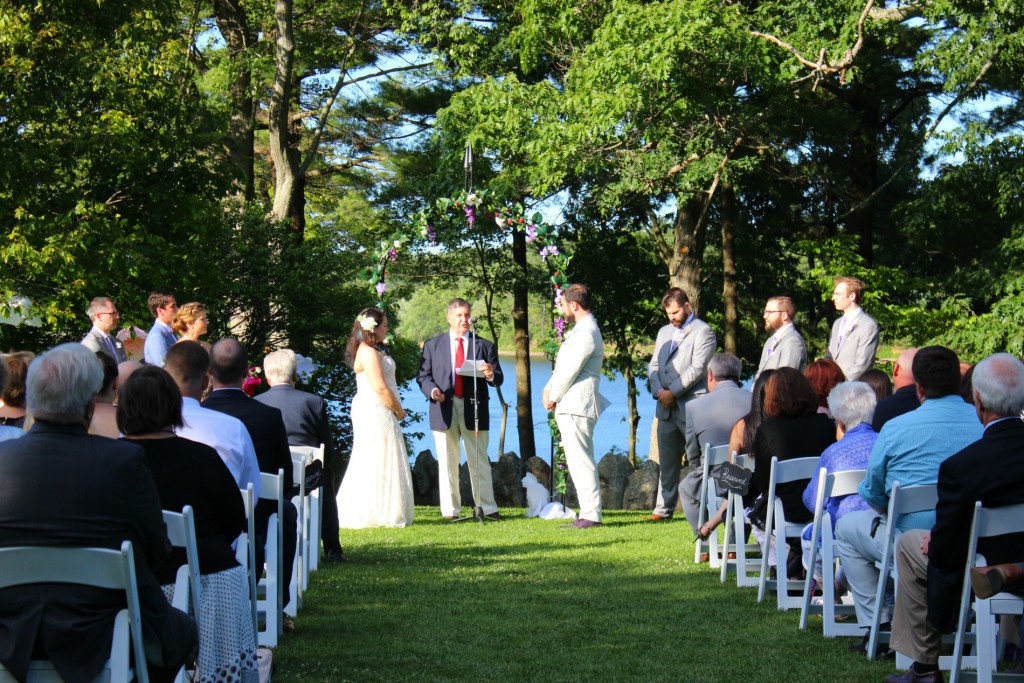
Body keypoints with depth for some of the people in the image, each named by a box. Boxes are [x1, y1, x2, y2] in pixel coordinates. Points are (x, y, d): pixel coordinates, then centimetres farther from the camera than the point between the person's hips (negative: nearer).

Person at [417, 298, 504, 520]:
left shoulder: (484, 345, 10)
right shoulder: (433, 345, 11)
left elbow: (498, 379, 6)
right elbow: (423, 376, 8)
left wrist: (491, 375, -18)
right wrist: (431, 390, -13)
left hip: (474, 410, 0)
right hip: (444, 410, 0)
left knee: (479, 462, 4)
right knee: (447, 463, 2)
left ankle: (487, 508, 8)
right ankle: (450, 511, 7)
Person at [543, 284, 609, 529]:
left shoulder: (586, 333, -14)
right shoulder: (579, 330, 20)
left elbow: (570, 371, -16)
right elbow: (562, 367, 21)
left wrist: (553, 397, -5)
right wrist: (548, 390, 8)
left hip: (577, 407, -11)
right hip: (571, 407, 11)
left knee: (581, 461, -10)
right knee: (581, 461, 11)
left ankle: (591, 515, -10)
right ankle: (589, 514, 14)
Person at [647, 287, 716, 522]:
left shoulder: (703, 332, -3)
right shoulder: (664, 332, 20)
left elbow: (698, 369, -13)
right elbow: (654, 365, 16)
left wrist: (673, 392, -14)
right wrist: (658, 391, -2)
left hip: (692, 406, -7)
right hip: (666, 407, 7)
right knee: (667, 462, 10)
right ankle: (663, 509, 14)